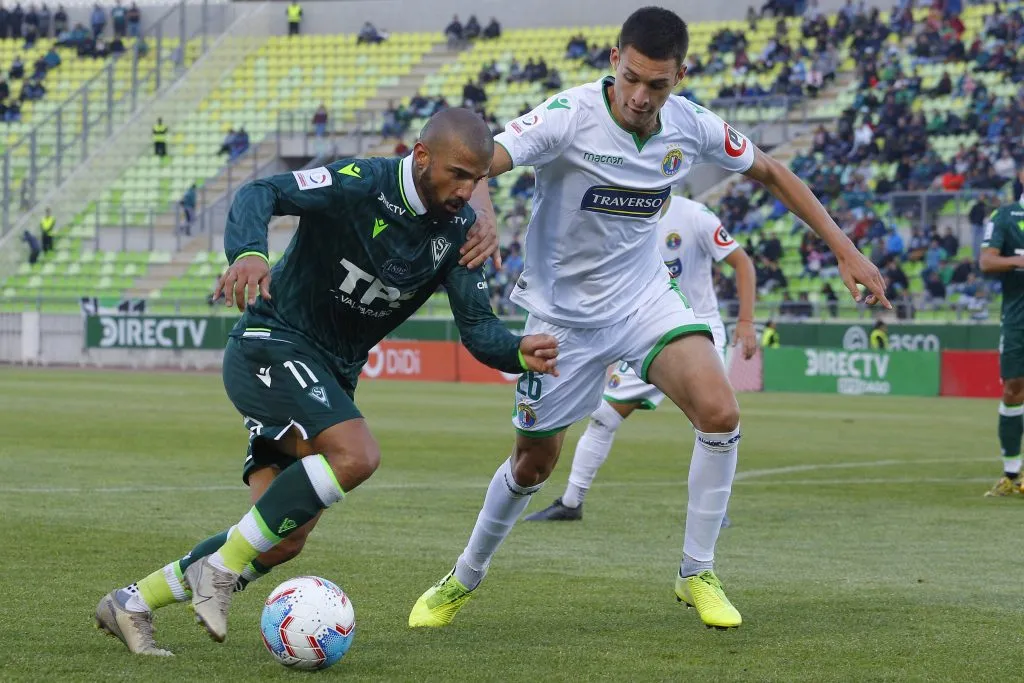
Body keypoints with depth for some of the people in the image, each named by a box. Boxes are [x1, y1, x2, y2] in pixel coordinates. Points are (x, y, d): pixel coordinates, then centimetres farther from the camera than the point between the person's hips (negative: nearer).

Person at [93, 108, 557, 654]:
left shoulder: (457, 229, -1)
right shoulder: (360, 185, -19)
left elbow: (478, 328, -4)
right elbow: (262, 194, -29)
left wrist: (521, 352, -26)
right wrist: (249, 253, -50)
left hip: (333, 375, 7)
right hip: (272, 344, -7)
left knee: (282, 542, 0)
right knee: (356, 454, -31)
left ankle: (131, 605, 14)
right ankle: (220, 568, -18)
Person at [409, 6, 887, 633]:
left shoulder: (691, 127, -11)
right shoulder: (570, 117, -24)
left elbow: (770, 173, 7)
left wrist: (846, 251, 3)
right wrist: (482, 212, -58)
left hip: (645, 298, 3)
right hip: (563, 312, -3)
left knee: (720, 412, -21)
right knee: (534, 463, 8)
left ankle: (697, 574, -3)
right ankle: (463, 580, 35)